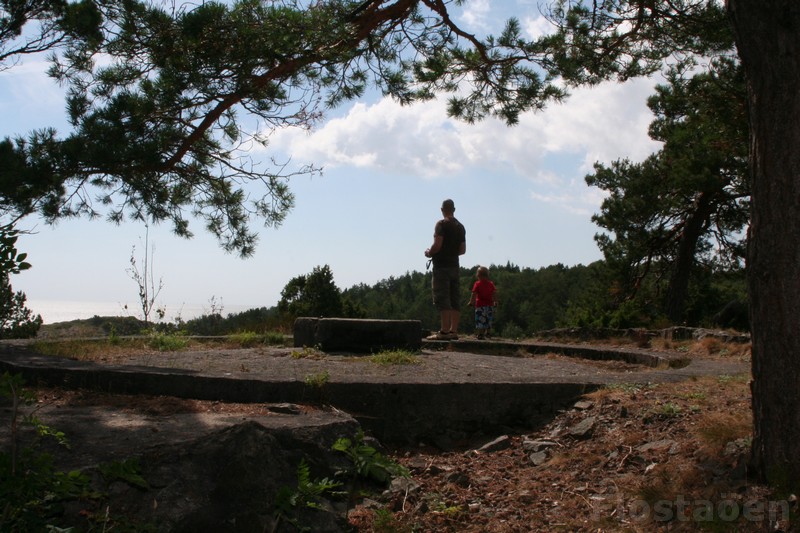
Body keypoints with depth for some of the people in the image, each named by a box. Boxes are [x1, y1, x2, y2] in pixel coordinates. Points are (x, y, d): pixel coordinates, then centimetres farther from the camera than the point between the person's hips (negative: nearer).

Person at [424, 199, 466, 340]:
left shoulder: (442, 224, -9)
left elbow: (437, 245, -17)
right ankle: (453, 331, 7)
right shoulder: (460, 227, 14)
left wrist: (429, 253, 0)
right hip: (454, 266, 7)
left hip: (442, 266, -7)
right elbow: (463, 250, 16)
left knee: (442, 299, -9)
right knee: (454, 299, 7)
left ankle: (444, 331, -13)